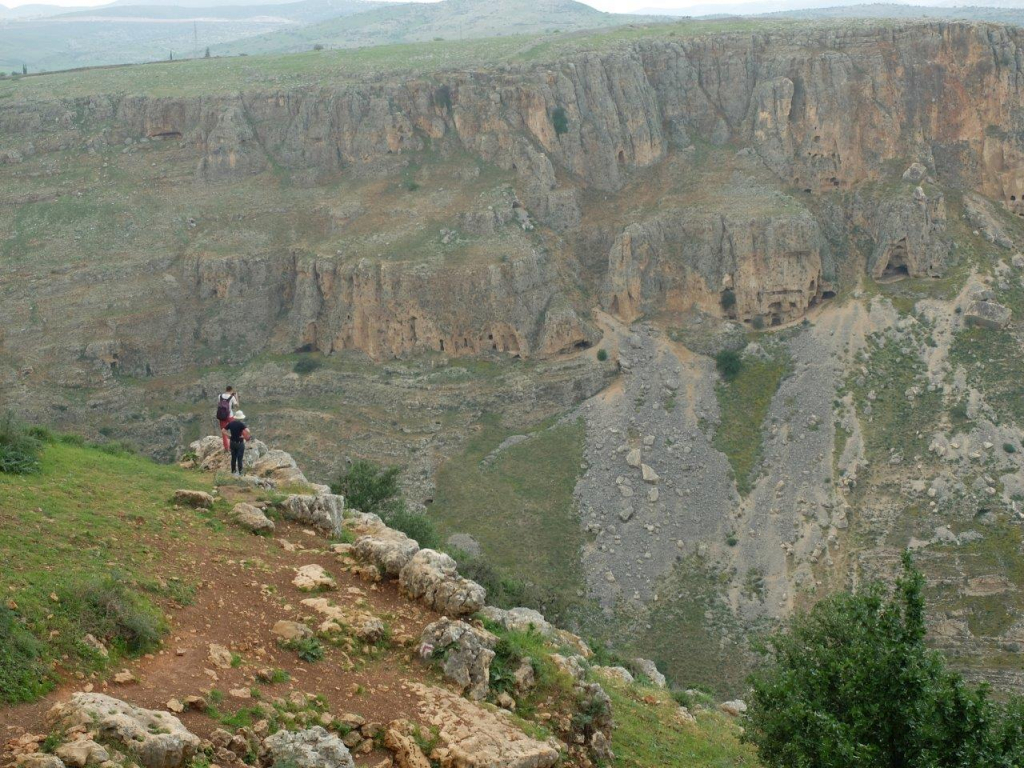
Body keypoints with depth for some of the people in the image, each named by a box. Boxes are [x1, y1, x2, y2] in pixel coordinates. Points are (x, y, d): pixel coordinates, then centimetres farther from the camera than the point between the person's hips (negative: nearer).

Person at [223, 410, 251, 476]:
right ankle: (240, 472, 7)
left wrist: (229, 436, 1)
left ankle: (233, 471, 26)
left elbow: (224, 431, 3)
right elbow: (247, 431, -31)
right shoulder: (241, 424, -17)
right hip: (240, 443, -5)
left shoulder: (230, 423, 0)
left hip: (232, 443, 5)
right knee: (240, 458, 3)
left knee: (233, 458, 17)